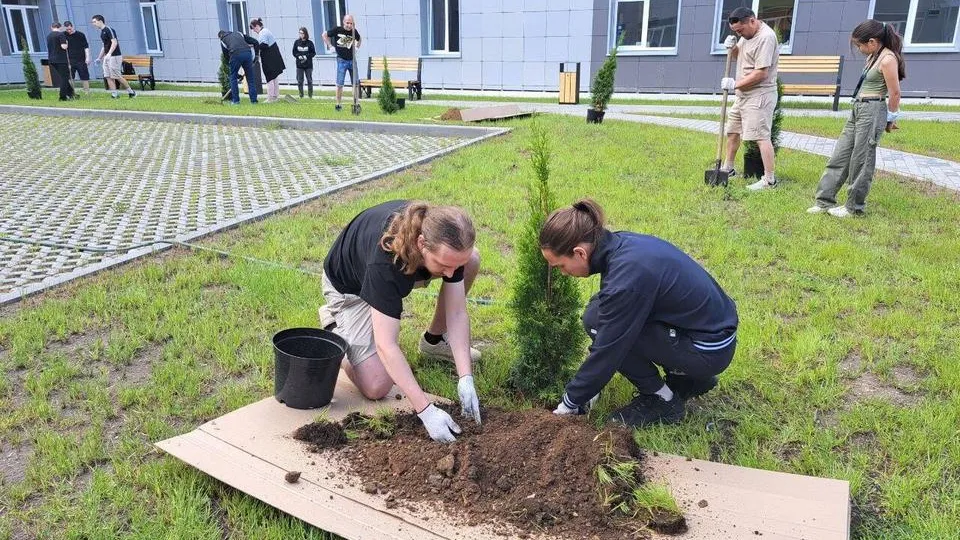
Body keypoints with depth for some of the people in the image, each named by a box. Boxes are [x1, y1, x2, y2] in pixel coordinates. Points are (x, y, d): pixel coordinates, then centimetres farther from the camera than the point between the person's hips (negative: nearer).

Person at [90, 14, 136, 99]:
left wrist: (109, 53, -32)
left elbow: (114, 42, -21)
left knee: (117, 76, -9)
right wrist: (99, 57, 27)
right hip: (107, 57, 9)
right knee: (108, 76, 1)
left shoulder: (109, 30, -11)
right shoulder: (102, 32, 17)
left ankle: (131, 92, 2)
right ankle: (114, 94, 1)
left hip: (114, 56, -9)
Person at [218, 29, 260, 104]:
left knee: (233, 77, 14)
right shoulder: (238, 34, 32)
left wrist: (237, 74, 24)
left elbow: (226, 56, 22)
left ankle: (235, 100, 12)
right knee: (250, 78, 11)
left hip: (235, 55, -2)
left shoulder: (223, 41, 25)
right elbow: (255, 42, 21)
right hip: (247, 53, 2)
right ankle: (254, 100, 11)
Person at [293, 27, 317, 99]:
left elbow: (313, 53, 1)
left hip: (308, 65, -1)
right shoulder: (297, 42, 5)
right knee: (299, 81, 2)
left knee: (309, 80, 2)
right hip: (299, 65, 2)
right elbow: (294, 52, 9)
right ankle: (301, 95, 10)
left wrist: (307, 56, -13)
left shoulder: (310, 43, -1)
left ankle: (310, 95, 10)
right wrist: (298, 56, -10)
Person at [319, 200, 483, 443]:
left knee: (472, 261, -15)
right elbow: (385, 345, -41)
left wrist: (466, 379, -29)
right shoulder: (385, 260, -44)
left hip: (398, 274, 6)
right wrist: (427, 411, -43)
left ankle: (434, 340, 6)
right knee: (376, 388, -16)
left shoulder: (447, 242, -27)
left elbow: (457, 313, -21)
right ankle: (334, 324, 11)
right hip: (350, 285, -5)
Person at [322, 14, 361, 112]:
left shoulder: (354, 31, 1)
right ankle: (338, 104, 7)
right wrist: (329, 45, 1)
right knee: (340, 84, -1)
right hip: (342, 60, -3)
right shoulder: (337, 30, -7)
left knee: (355, 83, 5)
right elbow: (325, 35, 7)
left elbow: (359, 39, 24)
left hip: (352, 60, 3)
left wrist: (357, 46, 9)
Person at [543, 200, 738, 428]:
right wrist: (590, 382, 12)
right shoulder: (620, 245, -2)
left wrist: (570, 403, -5)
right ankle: (688, 378, 16)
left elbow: (608, 349, -19)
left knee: (597, 321, -15)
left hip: (710, 350, -9)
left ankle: (662, 399, 1)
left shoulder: (626, 276, -29)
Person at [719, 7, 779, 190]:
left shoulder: (766, 37, -19)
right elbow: (737, 54, 25)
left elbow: (762, 73, -24)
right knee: (732, 130, 18)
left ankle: (769, 180, -10)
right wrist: (732, 47, 2)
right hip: (743, 94, 10)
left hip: (759, 95, -10)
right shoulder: (747, 34, 10)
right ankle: (728, 168, 33)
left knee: (762, 136, -12)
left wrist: (735, 84, -18)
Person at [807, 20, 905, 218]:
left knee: (861, 160, -1)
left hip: (872, 111, -9)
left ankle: (854, 207, 10)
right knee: (840, 155, 8)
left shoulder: (888, 59, -14)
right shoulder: (874, 56, 14)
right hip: (858, 109, 9)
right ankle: (825, 200, 13)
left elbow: (895, 94, -13)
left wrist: (890, 119, -2)